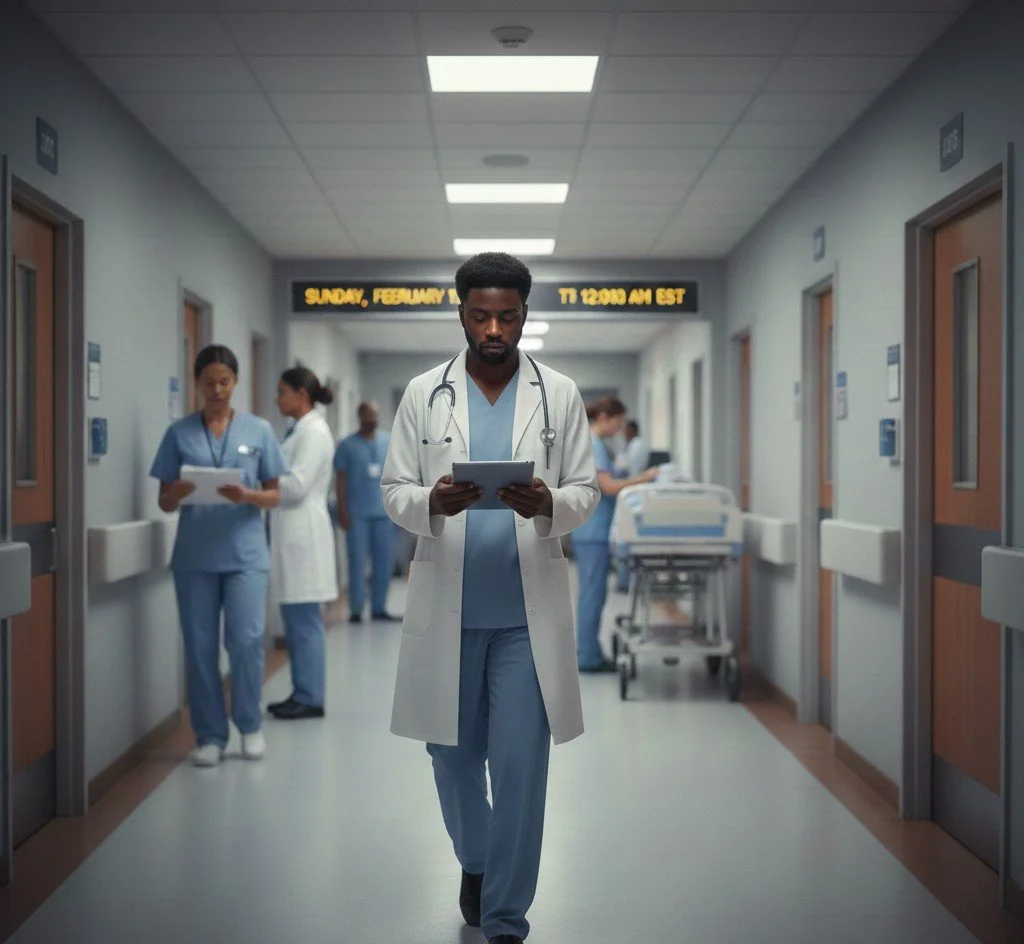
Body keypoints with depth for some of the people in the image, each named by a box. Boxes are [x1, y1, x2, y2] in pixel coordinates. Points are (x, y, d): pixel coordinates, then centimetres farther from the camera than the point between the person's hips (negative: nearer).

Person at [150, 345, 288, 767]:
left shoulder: (259, 430, 4)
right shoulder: (179, 433, 5)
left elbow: (274, 495, 6)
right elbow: (164, 502, 5)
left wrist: (247, 496, -15)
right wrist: (178, 493, -17)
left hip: (246, 553, -1)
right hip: (195, 555, 1)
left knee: (246, 640, -8)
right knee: (200, 646, 4)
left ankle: (250, 725, 14)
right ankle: (210, 735, 16)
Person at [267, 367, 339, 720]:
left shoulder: (314, 432, -12)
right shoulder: (301, 430, 16)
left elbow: (296, 485, -19)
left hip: (303, 534, -10)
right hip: (291, 533, 10)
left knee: (304, 621, -4)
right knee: (295, 621, 13)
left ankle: (311, 699, 2)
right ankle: (301, 693, 19)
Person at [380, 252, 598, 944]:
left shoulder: (561, 395, 3)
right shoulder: (424, 395, 4)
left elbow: (586, 491, 3)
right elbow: (394, 490, 2)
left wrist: (548, 504, -20)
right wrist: (432, 503, -20)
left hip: (528, 611, -1)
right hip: (447, 607, 1)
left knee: (520, 769, -2)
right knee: (454, 753, 14)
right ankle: (475, 860, 43)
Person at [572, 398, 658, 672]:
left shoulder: (591, 443, 17)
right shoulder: (593, 445, -14)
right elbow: (607, 487, -21)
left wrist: (636, 481, 15)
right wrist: (642, 479, -16)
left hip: (593, 531, 10)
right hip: (594, 531, -10)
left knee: (592, 594, 12)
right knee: (593, 593, -6)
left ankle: (588, 653, 17)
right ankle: (588, 657, -1)